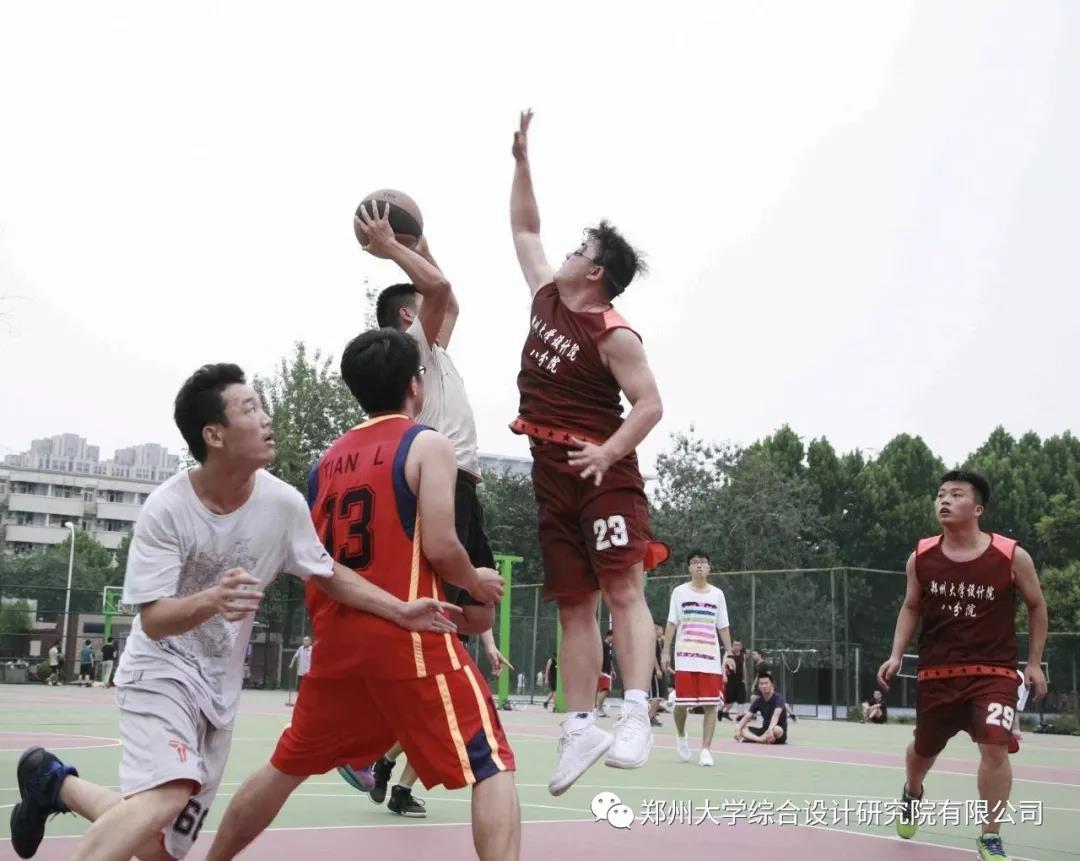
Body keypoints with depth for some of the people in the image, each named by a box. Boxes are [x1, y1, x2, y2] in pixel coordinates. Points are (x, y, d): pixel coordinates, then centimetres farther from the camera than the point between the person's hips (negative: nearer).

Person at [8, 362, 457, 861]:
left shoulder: (283, 503, -9)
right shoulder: (165, 510, -21)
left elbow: (328, 576, 6)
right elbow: (153, 619, -23)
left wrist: (401, 611, -4)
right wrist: (210, 600, -43)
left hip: (220, 685, 5)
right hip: (161, 670, -5)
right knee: (168, 796, -32)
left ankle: (57, 784, 30)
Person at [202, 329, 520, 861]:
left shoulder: (329, 458, 15)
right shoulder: (426, 444, -4)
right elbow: (439, 546, -14)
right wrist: (476, 583, 4)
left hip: (337, 639, 7)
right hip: (409, 638, -6)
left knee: (287, 766, 23)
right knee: (491, 767, -3)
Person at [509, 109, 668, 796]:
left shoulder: (614, 334, -10)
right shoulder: (547, 296, 12)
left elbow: (650, 406, -14)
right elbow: (525, 228, 23)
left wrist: (609, 453, -26)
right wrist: (522, 159, 20)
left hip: (602, 471, -7)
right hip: (552, 474, 8)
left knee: (624, 591, -14)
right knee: (574, 605, 6)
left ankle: (637, 718, -21)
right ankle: (581, 727, 8)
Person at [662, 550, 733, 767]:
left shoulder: (717, 594, 10)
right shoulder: (680, 592, 5)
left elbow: (723, 627, 12)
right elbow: (672, 623, 4)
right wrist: (666, 652, -3)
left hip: (711, 659, 1)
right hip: (685, 658, -1)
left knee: (711, 705, -6)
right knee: (682, 703, -1)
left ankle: (706, 750, -2)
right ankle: (681, 736, 28)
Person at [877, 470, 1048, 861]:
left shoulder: (1012, 556, -11)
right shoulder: (920, 557, -5)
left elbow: (1036, 606, 5)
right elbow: (911, 608, 11)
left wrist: (1034, 662, 4)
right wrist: (896, 656, 0)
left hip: (993, 671, -2)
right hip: (936, 672, 2)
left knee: (994, 747, -20)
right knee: (923, 749, 16)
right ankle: (911, 793, 53)